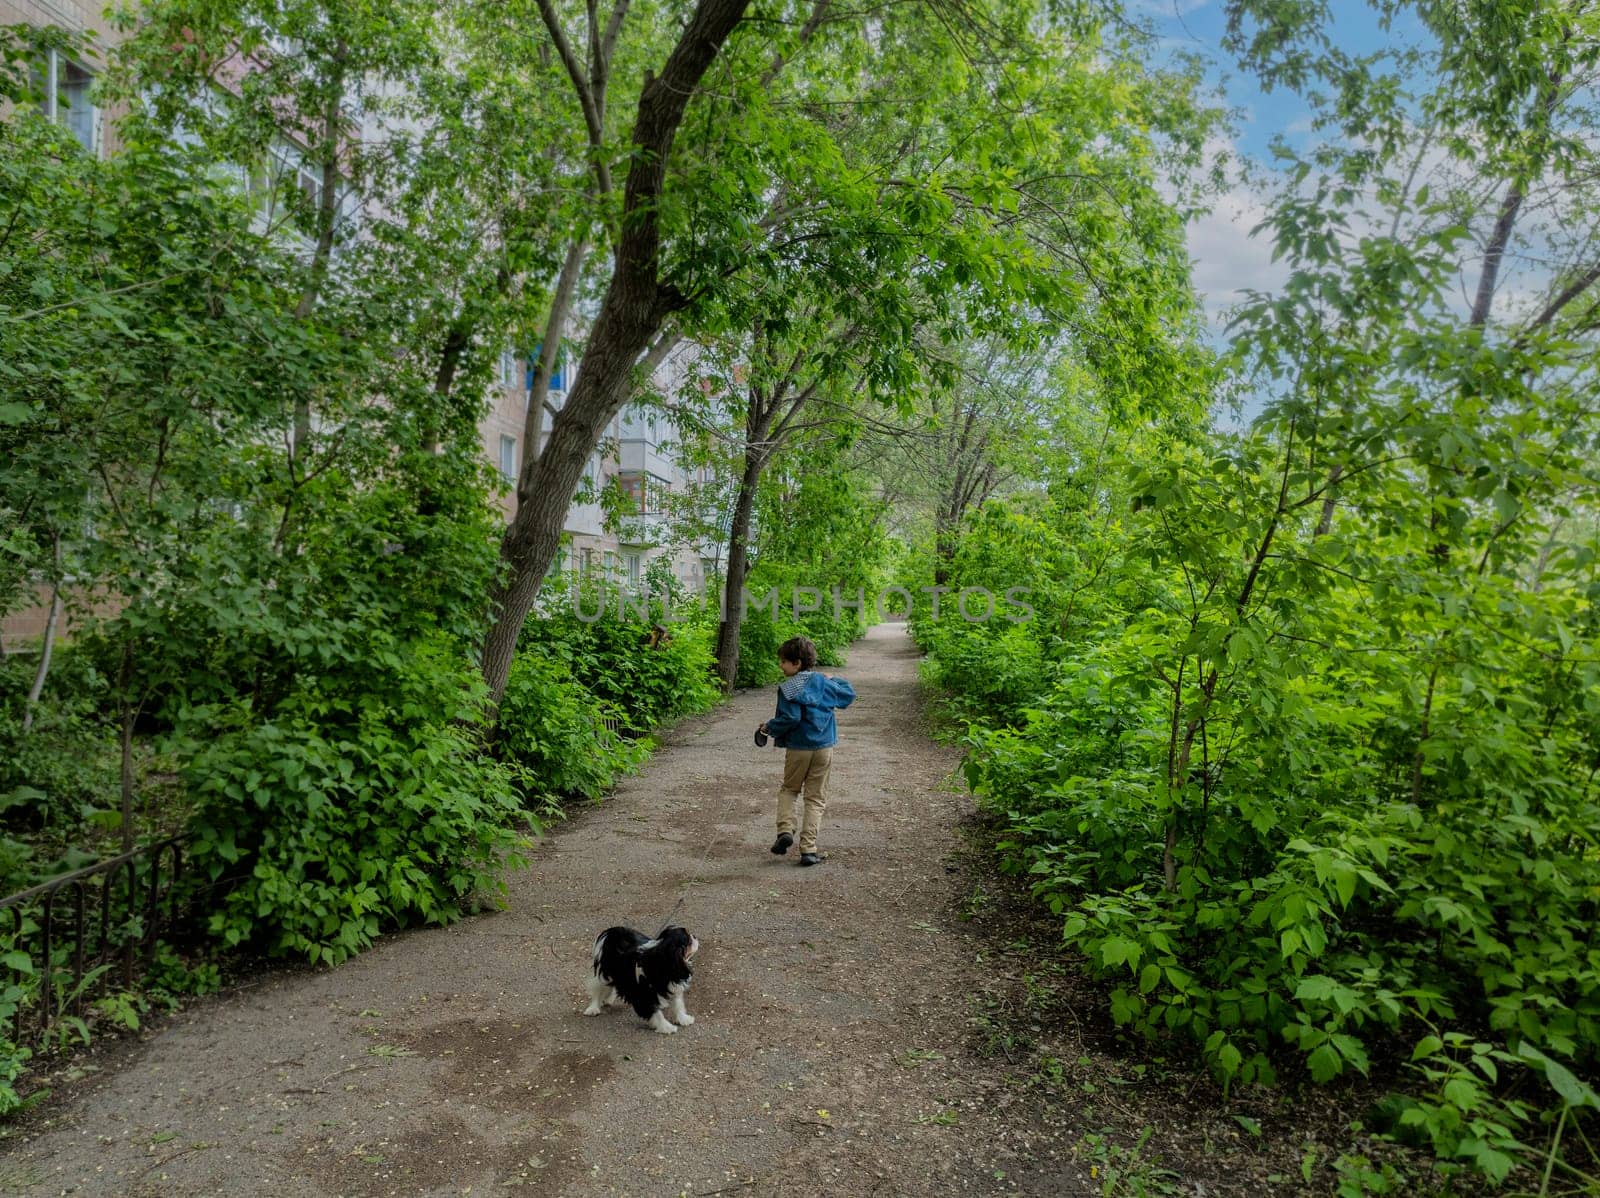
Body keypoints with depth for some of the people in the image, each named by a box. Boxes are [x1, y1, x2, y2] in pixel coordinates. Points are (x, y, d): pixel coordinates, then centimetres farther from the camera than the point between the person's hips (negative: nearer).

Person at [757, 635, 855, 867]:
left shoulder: (787, 688, -12)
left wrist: (769, 728, -5)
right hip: (824, 748, 3)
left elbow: (790, 718, -20)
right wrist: (834, 680, 30)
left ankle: (785, 829, 1)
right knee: (816, 799, 7)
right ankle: (808, 849, 2)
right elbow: (849, 695, 17)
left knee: (788, 789, 21)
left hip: (798, 748, -3)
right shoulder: (823, 682, 3)